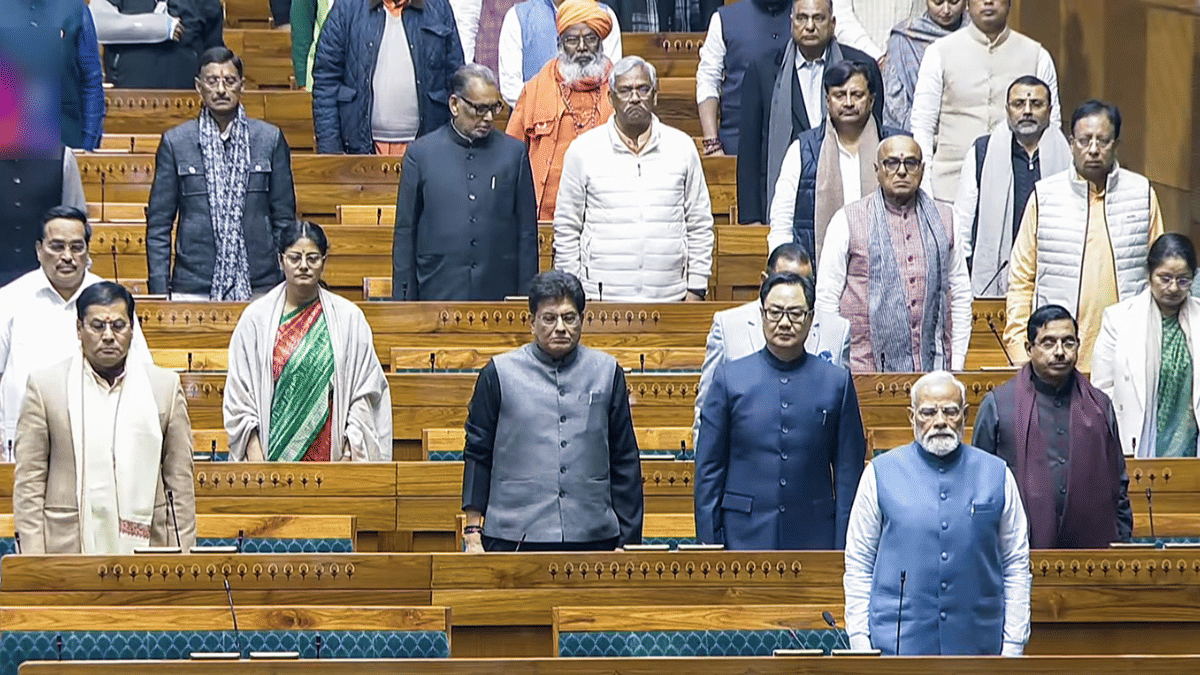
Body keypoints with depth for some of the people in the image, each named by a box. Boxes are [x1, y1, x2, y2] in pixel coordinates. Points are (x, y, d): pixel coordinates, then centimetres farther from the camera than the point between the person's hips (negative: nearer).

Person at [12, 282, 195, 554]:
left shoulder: (165, 386, 10)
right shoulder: (45, 386, 6)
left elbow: (180, 480, 11)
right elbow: (28, 482, 4)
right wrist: (34, 560, -2)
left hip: (146, 542, 1)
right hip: (68, 543, -1)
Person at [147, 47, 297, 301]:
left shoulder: (270, 139, 8)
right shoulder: (175, 142, 6)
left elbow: (284, 219, 10)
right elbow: (158, 225, 7)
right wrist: (159, 290, 0)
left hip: (258, 287, 1)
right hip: (193, 287, -1)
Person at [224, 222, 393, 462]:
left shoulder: (349, 317, 5)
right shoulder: (256, 317, 5)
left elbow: (365, 390, 4)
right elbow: (239, 390, 5)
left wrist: (351, 449, -4)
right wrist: (253, 448, -4)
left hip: (329, 450, 0)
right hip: (273, 450, 0)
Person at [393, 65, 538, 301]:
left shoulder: (514, 152, 8)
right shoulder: (421, 153, 4)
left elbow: (527, 234, 9)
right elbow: (405, 233, 6)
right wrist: (403, 298, 2)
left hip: (499, 293, 1)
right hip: (438, 294, -1)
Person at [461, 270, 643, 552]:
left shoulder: (607, 372, 10)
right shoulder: (499, 373, 4)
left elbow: (625, 462, 13)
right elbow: (477, 455, 7)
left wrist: (629, 539, 9)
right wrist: (473, 532, 2)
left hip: (594, 537, 2)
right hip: (514, 538, -2)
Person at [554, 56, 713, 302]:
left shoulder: (682, 147, 9)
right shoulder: (582, 150, 4)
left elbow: (700, 226, 13)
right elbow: (566, 230, 8)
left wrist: (695, 290, 7)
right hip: (601, 299, -1)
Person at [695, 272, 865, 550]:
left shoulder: (837, 382, 6)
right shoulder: (729, 379, 5)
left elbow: (849, 472, 7)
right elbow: (708, 468, 6)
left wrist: (844, 547, 1)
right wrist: (709, 540, 1)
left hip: (814, 537, 0)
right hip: (745, 537, 0)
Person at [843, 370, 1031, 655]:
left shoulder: (996, 475, 8)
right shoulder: (881, 474, 5)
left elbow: (1017, 567, 10)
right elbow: (858, 565, 7)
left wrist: (1013, 643, 5)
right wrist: (860, 641, 0)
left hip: (976, 642, 1)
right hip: (898, 642, -1)